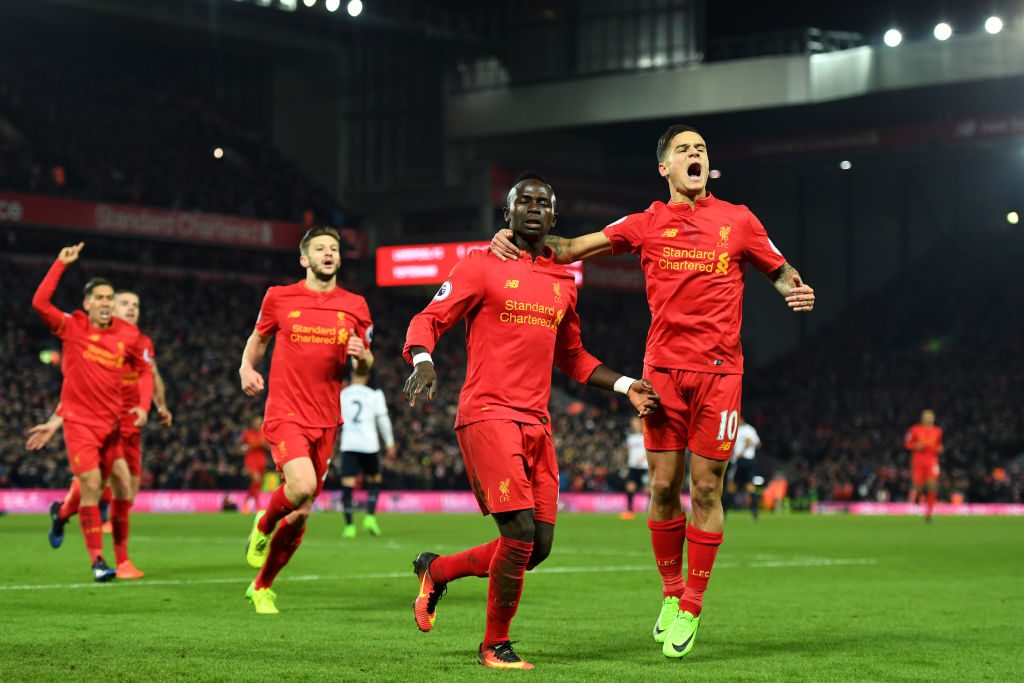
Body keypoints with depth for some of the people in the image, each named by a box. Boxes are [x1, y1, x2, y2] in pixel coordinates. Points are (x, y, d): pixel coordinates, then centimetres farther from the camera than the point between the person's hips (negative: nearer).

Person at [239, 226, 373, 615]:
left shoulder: (355, 306, 8)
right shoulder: (279, 298, 3)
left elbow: (364, 367, 16)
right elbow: (258, 339, 19)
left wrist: (361, 355, -8)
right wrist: (246, 368, -1)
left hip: (326, 421, 3)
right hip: (285, 414, -3)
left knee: (300, 514, 6)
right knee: (302, 487, -28)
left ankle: (261, 587, 25)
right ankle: (264, 524, 6)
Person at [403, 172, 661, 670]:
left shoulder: (563, 282, 17)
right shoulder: (483, 266, -1)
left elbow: (571, 357, 27)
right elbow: (428, 319, -5)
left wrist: (625, 386, 16)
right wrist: (422, 361, -26)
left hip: (536, 423, 7)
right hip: (487, 414, -7)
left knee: (538, 545, 3)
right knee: (521, 531, -15)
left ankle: (437, 570, 26)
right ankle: (495, 645, 4)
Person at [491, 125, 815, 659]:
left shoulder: (738, 221, 6)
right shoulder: (647, 224, 7)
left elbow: (780, 271, 15)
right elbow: (573, 249, 5)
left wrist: (795, 290, -8)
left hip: (719, 370, -1)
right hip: (664, 369, 1)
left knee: (706, 489, -1)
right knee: (664, 485, 2)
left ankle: (691, 607, 9)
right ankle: (671, 593, 20)